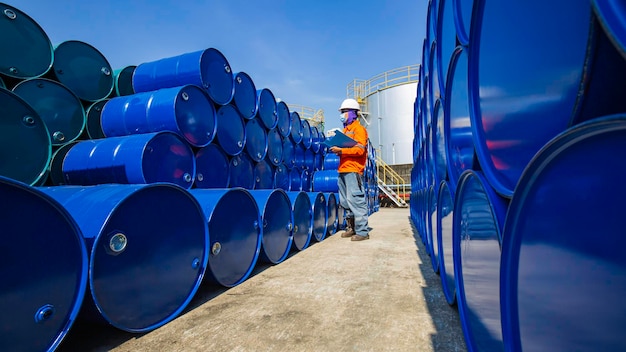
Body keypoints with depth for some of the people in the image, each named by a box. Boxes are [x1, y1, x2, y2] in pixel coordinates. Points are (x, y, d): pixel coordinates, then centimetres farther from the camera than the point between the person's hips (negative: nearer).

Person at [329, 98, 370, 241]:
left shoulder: (358, 129, -2)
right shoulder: (345, 130, 22)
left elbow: (360, 149, -13)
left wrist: (341, 150, -18)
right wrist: (337, 150, 6)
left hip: (353, 170, -9)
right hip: (343, 170, 9)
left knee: (355, 200, -11)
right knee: (345, 201, 11)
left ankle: (362, 231, -5)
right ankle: (351, 228, 22)